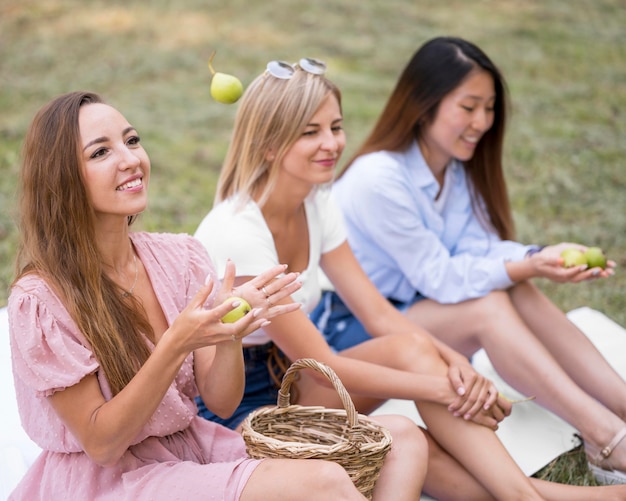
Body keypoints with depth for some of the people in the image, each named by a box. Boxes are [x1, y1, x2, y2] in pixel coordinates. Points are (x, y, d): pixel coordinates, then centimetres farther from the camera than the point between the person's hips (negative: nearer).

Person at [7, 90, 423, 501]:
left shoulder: (181, 256, -2)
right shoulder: (41, 298, -17)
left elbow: (221, 402, -2)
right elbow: (101, 444, -16)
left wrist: (229, 332, -22)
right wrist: (176, 345, -28)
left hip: (194, 446, 6)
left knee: (404, 443, -10)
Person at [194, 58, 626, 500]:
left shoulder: (317, 205, 0)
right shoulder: (237, 232, -25)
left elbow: (379, 314, -2)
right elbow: (319, 364, -24)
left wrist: (453, 362, -20)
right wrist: (443, 388, -23)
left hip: (288, 377, 7)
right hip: (231, 409, -6)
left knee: (412, 346, -21)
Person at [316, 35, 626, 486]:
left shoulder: (458, 170, 3)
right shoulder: (379, 179, -23)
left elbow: (483, 249, -8)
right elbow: (439, 277, -22)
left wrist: (546, 257, -27)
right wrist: (528, 268, -31)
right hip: (348, 327, -7)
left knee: (517, 293, -18)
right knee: (488, 307, -27)